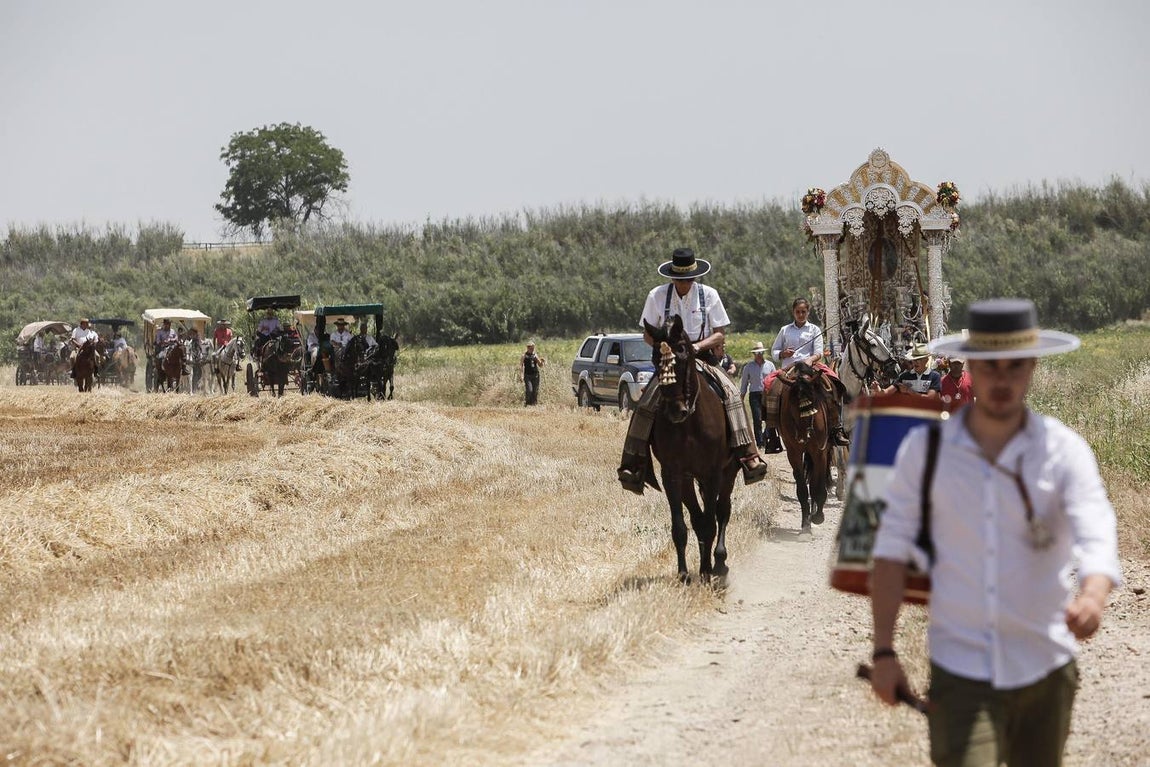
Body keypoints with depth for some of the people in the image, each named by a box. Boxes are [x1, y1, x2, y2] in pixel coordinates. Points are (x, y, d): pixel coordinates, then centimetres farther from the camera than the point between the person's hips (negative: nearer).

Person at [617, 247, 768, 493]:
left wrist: (698, 346, -17)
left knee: (731, 394, -26)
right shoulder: (657, 296, 1)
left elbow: (720, 334, 1)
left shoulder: (709, 295, 0)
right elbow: (648, 334, 7)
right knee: (645, 404, -23)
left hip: (702, 358, 0)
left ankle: (749, 455, -28)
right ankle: (632, 466, -23)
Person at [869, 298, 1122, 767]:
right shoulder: (924, 450, -2)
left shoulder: (1064, 451, -4)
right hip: (960, 670, -1)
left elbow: (1097, 538, -19)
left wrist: (1093, 596, -41)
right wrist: (883, 651, -4)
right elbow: (891, 551, 2)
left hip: (1045, 670, 1)